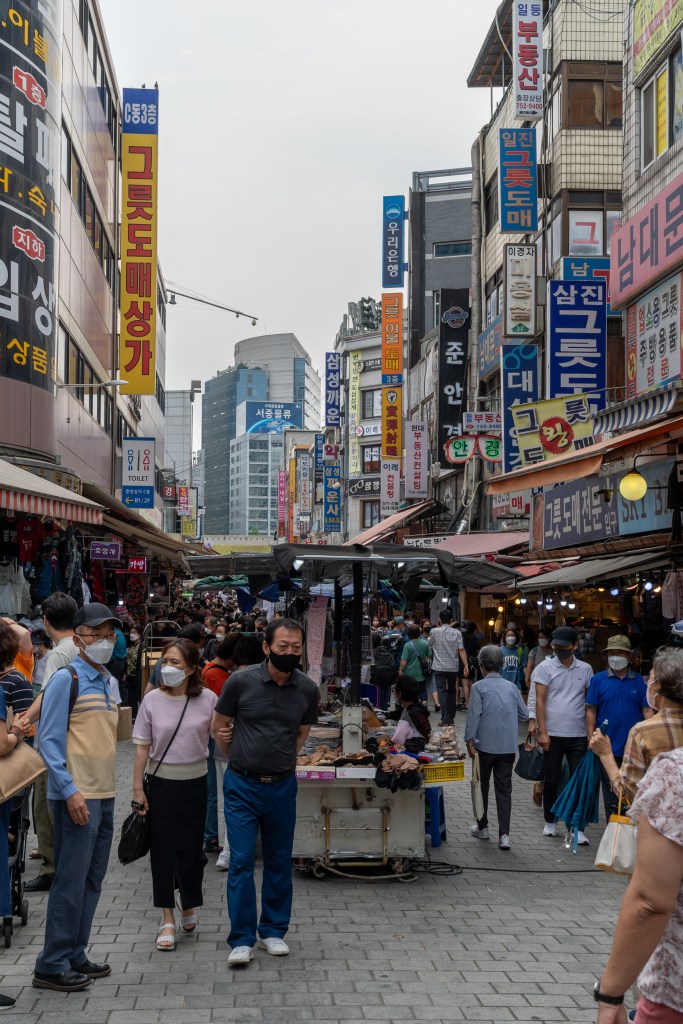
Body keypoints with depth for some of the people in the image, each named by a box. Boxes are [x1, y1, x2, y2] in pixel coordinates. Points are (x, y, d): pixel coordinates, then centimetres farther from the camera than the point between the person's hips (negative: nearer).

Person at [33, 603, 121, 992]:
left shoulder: (108, 682, 14)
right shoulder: (66, 679, -9)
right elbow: (50, 741, -13)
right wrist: (70, 791, -19)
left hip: (105, 795, 8)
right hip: (78, 796, -8)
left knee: (92, 880, 12)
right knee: (71, 880, -4)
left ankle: (75, 955, 21)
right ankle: (52, 965, 4)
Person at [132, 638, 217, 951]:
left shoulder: (208, 699, -7)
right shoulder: (152, 700, -7)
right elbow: (142, 747, -2)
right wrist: (138, 788, -4)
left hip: (195, 783, 0)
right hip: (161, 782, 0)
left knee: (191, 848, 7)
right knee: (163, 849, 2)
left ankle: (190, 905, 33)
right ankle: (168, 919, 13)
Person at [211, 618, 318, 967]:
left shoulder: (307, 689, -3)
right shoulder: (242, 681, -11)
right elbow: (219, 727, 3)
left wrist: (281, 760, 10)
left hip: (282, 785, 3)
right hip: (242, 785, -3)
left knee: (279, 861, 11)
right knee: (241, 861, -4)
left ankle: (273, 931, 25)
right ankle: (241, 939, 5)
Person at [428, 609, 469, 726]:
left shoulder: (434, 632, -7)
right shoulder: (457, 633, -4)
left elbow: (429, 644, 12)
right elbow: (461, 650, -8)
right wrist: (466, 666, -6)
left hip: (439, 667, -2)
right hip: (453, 667, 2)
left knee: (442, 691, -1)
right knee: (452, 691, 15)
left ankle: (445, 719, -11)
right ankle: (451, 718, 19)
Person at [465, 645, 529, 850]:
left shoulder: (479, 687, -8)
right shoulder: (511, 687, 4)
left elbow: (473, 716, -12)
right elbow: (524, 715, 9)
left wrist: (469, 742, -7)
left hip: (485, 745, -3)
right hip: (508, 746, 3)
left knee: (482, 787, 15)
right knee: (504, 789, 5)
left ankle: (482, 827, 25)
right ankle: (504, 834, -3)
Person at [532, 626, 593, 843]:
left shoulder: (585, 669, 5)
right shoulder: (545, 667, -2)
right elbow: (540, 701, -4)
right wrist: (542, 732, -10)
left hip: (578, 735, 1)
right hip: (553, 735, -1)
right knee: (551, 781, 9)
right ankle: (550, 822, 25)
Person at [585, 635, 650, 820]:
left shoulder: (639, 681, 5)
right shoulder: (598, 680, 1)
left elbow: (647, 710, 4)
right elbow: (591, 711, 0)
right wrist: (592, 740, -6)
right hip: (609, 749, -1)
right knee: (611, 793, 5)